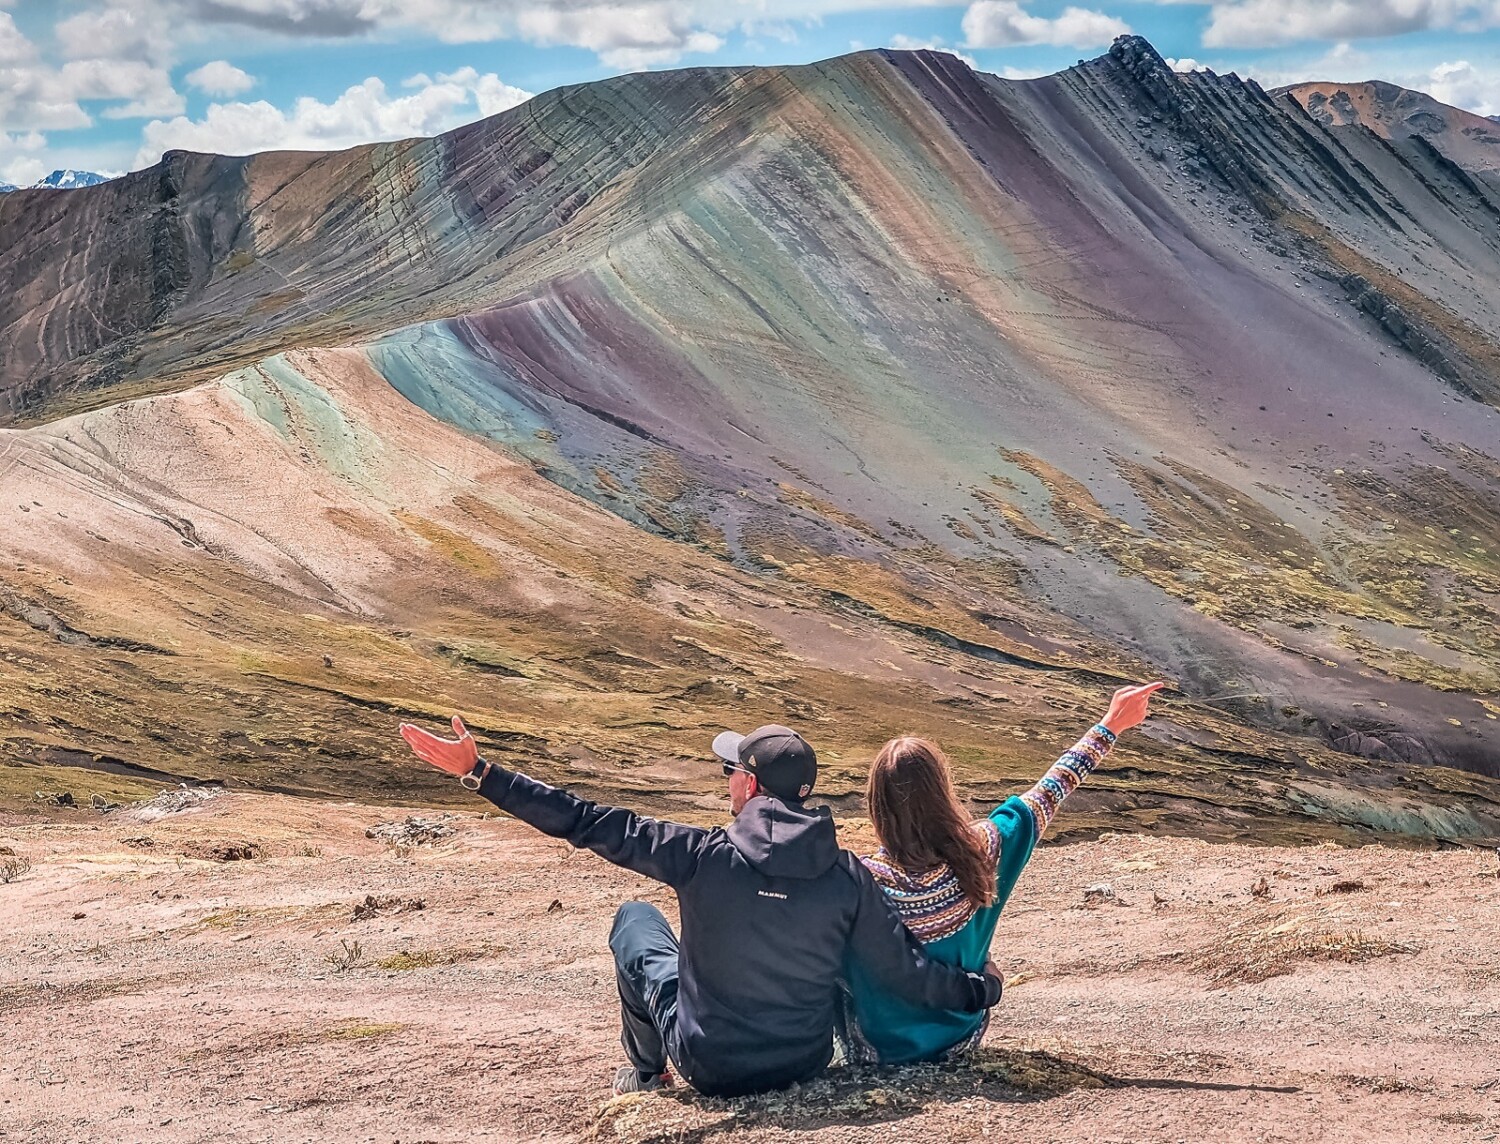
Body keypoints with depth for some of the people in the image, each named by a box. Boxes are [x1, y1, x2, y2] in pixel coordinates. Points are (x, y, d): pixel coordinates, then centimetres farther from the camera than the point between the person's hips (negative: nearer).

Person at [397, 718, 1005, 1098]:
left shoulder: (704, 856, -21)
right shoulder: (848, 877, -15)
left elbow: (588, 824, -19)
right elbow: (905, 972, -9)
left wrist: (479, 773, -13)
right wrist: (980, 988, 11)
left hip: (707, 1064, -2)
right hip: (807, 1063, 3)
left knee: (635, 916, 20)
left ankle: (645, 1069, 39)